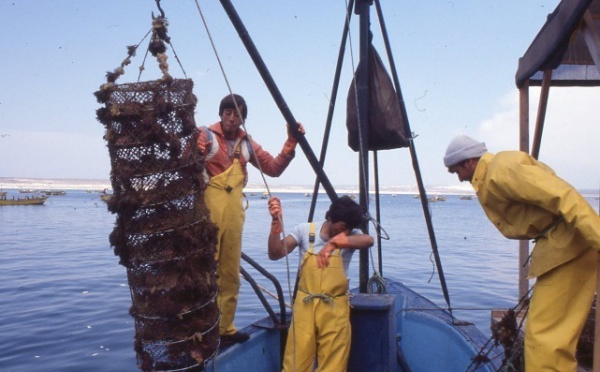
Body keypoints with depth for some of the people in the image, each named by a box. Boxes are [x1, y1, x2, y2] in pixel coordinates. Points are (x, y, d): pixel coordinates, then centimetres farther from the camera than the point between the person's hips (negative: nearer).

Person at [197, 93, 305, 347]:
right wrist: (195, 154, -32)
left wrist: (291, 142, 2)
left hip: (233, 213, 6)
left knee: (230, 273, 11)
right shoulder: (205, 136, 0)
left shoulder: (247, 143, 14)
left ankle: (224, 328, 22)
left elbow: (274, 168, 10)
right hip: (207, 210, -5)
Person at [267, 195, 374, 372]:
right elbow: (275, 254, -9)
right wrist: (276, 221, -22)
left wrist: (334, 243, -39)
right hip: (305, 306, 0)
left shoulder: (350, 236, -3)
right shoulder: (305, 230, -3)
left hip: (335, 309, 1)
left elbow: (368, 240, -26)